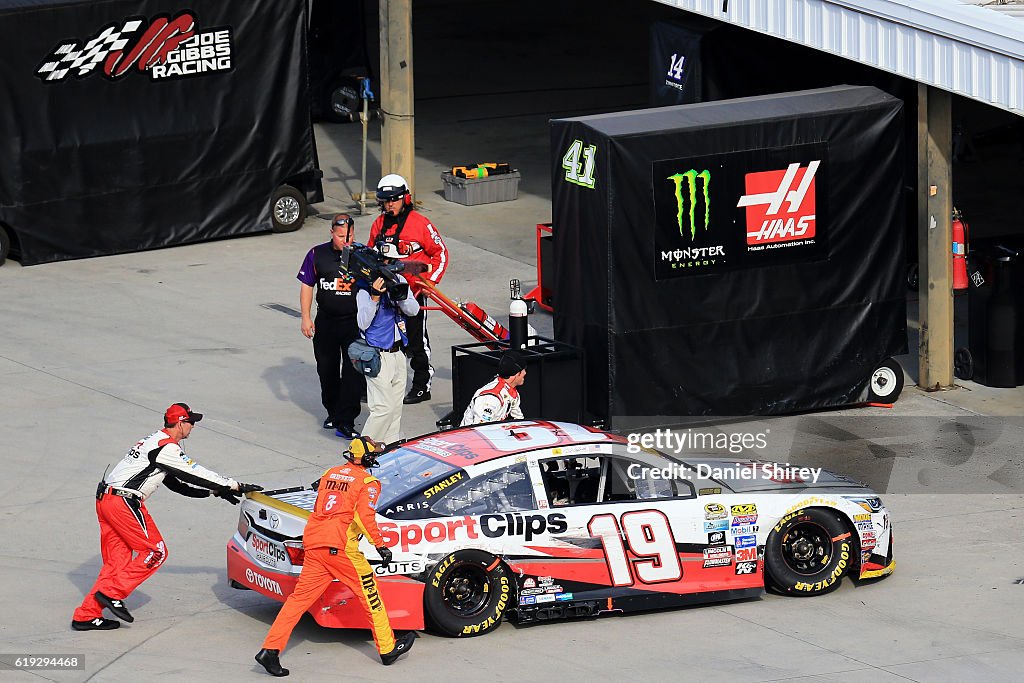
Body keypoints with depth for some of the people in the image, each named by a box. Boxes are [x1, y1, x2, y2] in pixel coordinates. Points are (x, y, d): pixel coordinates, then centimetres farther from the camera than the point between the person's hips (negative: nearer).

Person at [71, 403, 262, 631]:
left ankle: (86, 615, 6)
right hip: (124, 502, -10)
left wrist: (216, 491, 24)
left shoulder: (156, 441, 22)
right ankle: (112, 593, -6)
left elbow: (178, 482, 26)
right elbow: (195, 474, -9)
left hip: (105, 499, 10)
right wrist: (235, 486, -2)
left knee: (117, 560, 10)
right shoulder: (167, 447, -10)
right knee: (156, 552, -1)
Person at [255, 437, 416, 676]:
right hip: (340, 547, -6)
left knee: (300, 598, 6)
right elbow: (365, 517, -13)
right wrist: (381, 545, -12)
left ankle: (270, 650, -2)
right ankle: (388, 649, 16)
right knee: (370, 594, 8)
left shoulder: (330, 473, 17)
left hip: (313, 542, 6)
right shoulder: (367, 482, -1)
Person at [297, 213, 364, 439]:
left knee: (354, 372, -10)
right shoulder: (317, 255, 0)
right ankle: (333, 412, 32)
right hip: (326, 322, 2)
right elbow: (306, 286, 6)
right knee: (327, 370, 13)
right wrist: (306, 317, 0)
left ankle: (345, 422, -10)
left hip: (355, 323, -2)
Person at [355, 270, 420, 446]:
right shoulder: (364, 287, -12)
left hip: (398, 352, 7)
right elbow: (363, 323, -18)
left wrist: (401, 297, -21)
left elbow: (414, 310, 1)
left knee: (396, 406, 12)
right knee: (383, 407, -11)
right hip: (378, 355, -7)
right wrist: (375, 298, -31)